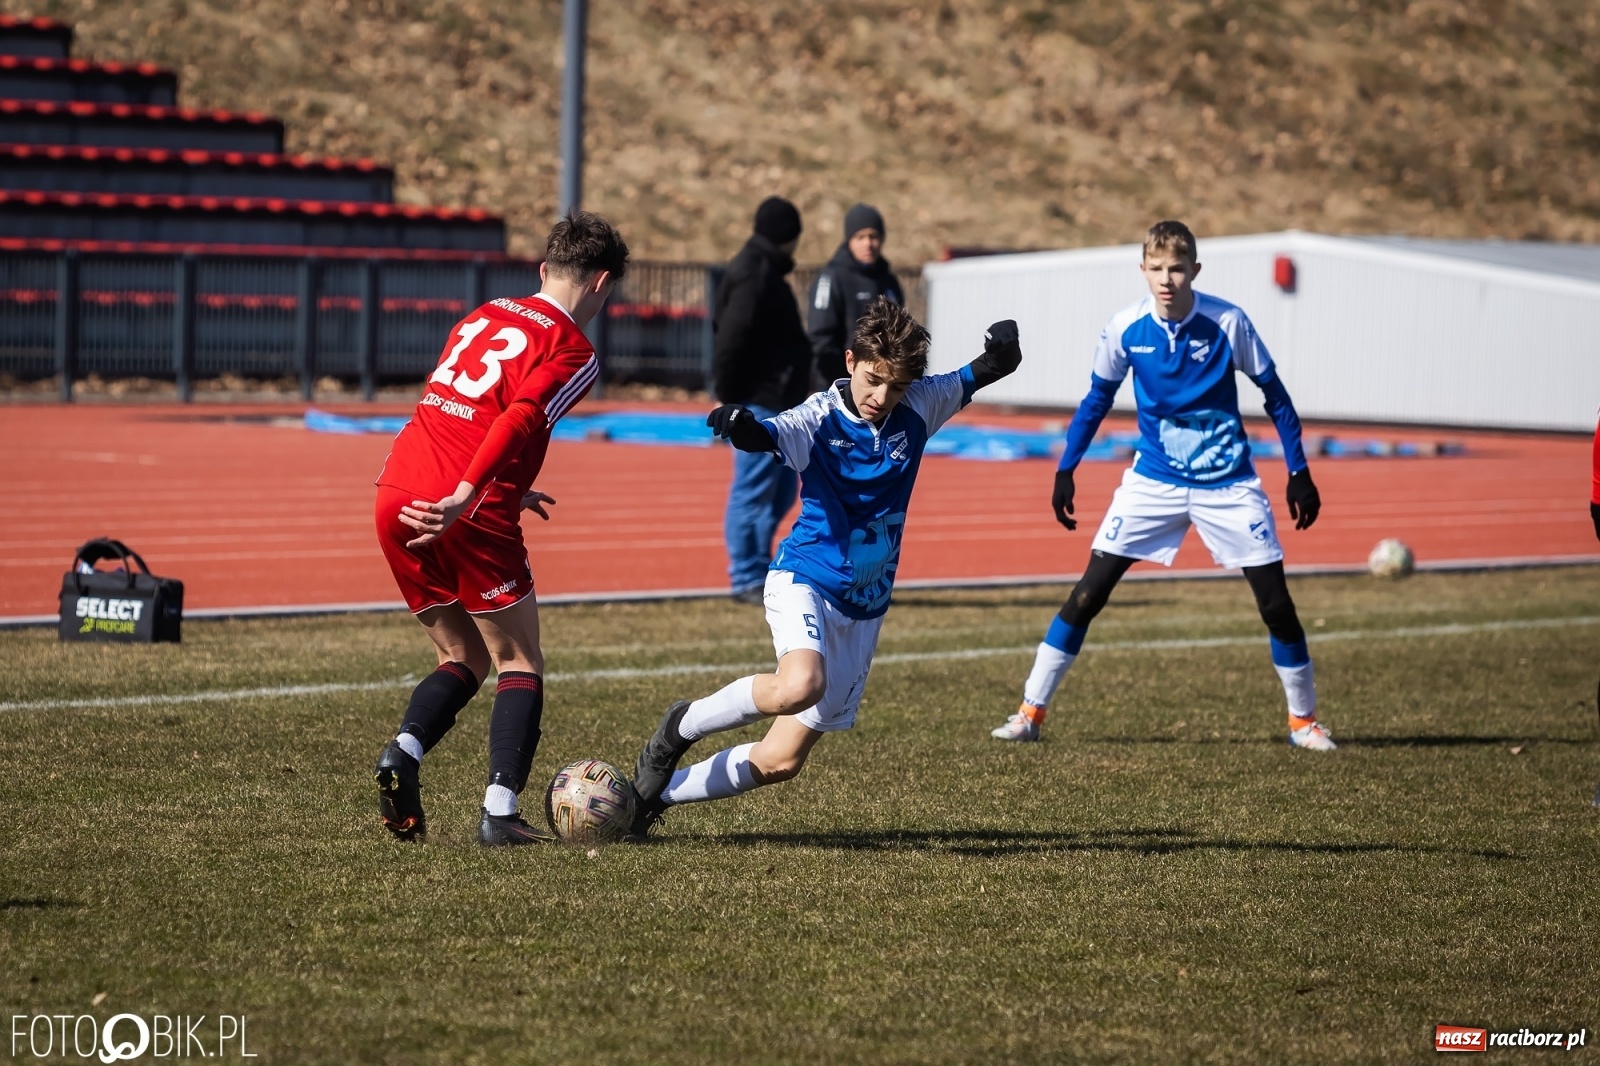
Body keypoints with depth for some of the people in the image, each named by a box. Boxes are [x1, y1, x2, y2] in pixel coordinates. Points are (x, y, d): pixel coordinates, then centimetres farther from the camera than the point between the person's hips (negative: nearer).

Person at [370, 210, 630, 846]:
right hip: (472, 518, -6)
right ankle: (500, 813, -3)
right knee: (520, 664, 9)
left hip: (397, 500, 6)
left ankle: (402, 753, -6)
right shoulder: (573, 353, -1)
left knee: (464, 658, 19)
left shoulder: (483, 317, 19)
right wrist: (463, 500, -26)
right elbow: (519, 421, -18)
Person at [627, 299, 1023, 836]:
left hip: (864, 610, 5)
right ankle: (681, 726, -10)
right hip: (805, 579, -5)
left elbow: (977, 376, 12)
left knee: (781, 761, 3)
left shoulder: (917, 408, 0)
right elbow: (773, 434, -35)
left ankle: (657, 791, 22)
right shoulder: (820, 418, -15)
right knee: (800, 685, -37)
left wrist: (1000, 352, -11)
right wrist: (742, 426, -58)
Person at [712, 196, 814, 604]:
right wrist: (730, 396, -16)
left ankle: (759, 571, 21)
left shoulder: (763, 271, 17)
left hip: (775, 403, 10)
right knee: (753, 491, -5)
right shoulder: (754, 276, -15)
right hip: (758, 403, -10)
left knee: (781, 491, 15)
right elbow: (730, 339, -22)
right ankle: (747, 579, -1)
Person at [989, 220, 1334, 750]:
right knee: (1090, 591, -7)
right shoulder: (1125, 327, -9)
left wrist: (1299, 473, -3)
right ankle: (1031, 711, 1)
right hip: (1153, 481, 1)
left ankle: (1304, 719, 15)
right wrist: (1066, 470, 4)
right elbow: (1097, 399, 7)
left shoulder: (1227, 323, -14)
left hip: (1228, 484, -1)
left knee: (1274, 599, -3)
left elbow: (1274, 394, -2)